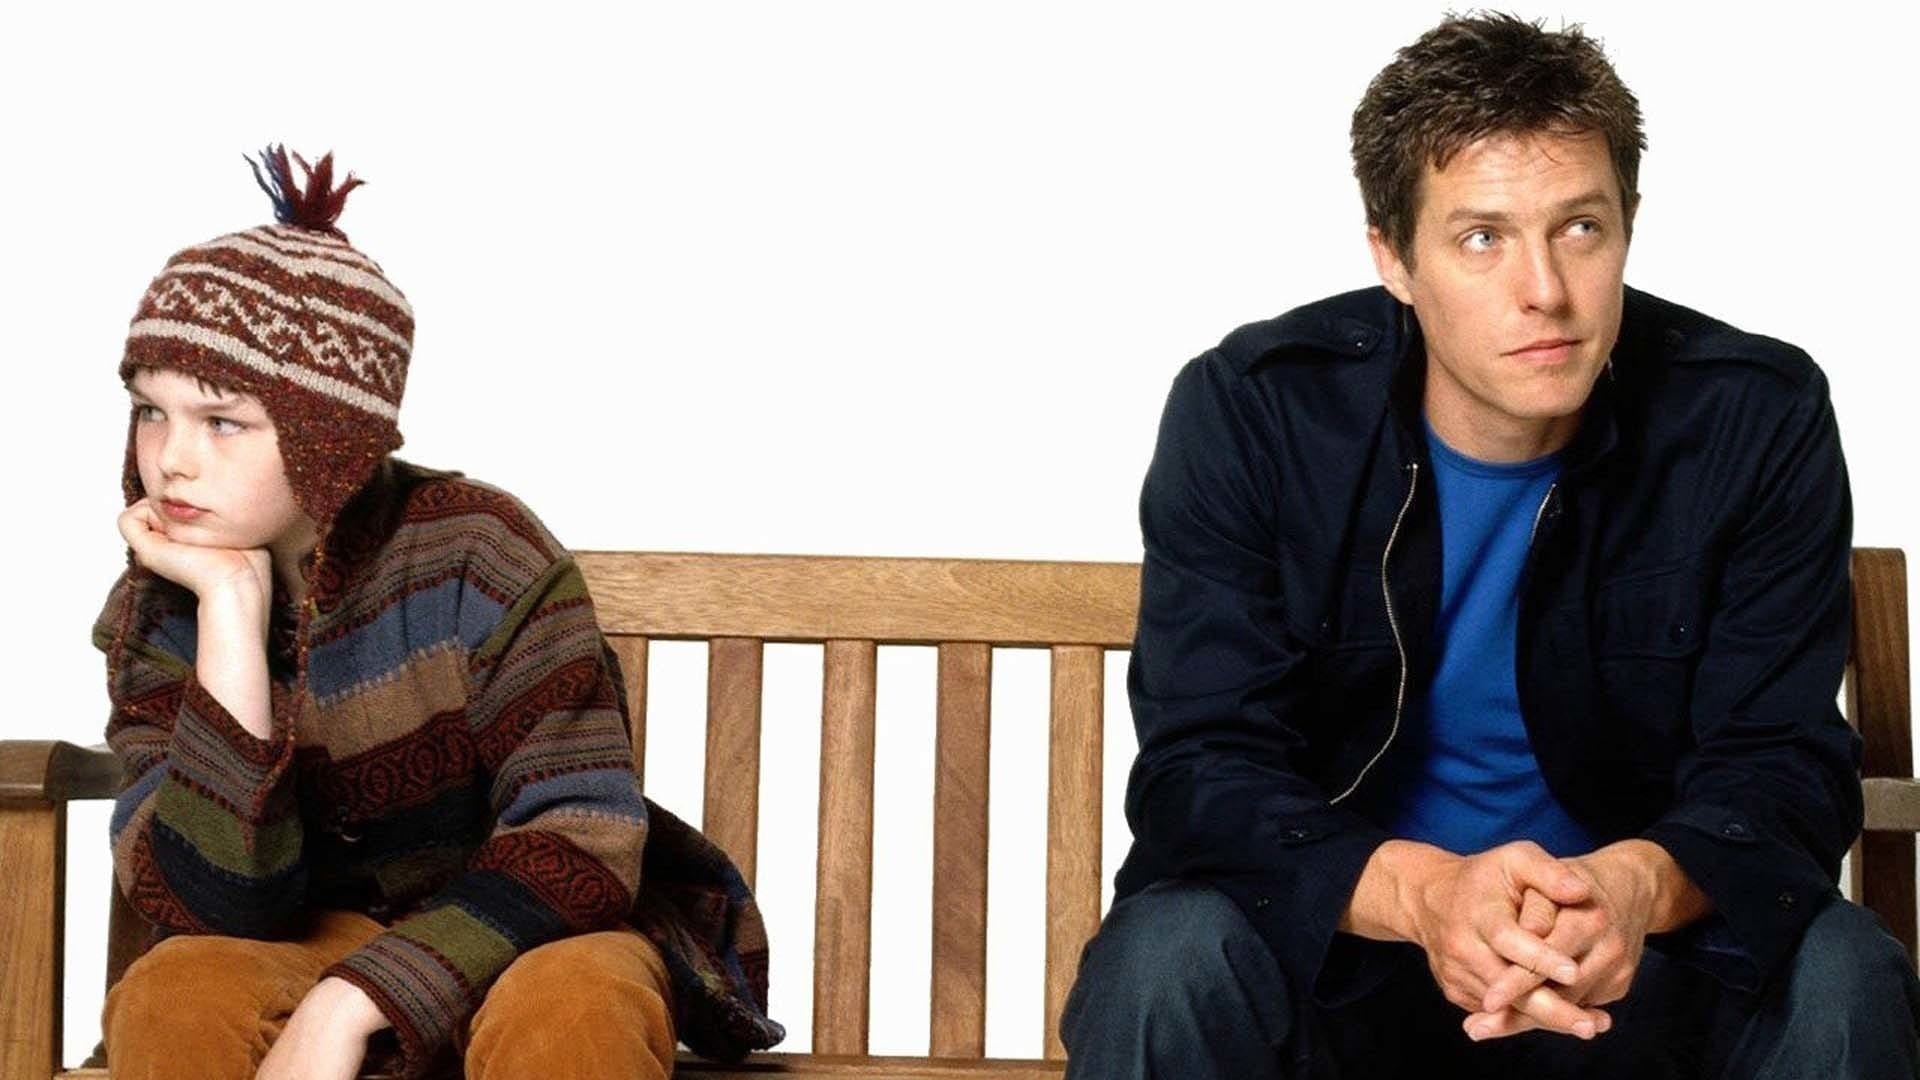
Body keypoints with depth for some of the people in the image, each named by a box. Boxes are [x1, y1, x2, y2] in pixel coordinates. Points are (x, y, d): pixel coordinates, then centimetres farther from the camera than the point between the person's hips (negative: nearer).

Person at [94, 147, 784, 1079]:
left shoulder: (477, 556, -18)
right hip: (324, 938, 3)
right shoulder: (154, 618, -9)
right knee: (170, 998, -29)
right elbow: (215, 909, -21)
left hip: (521, 934, -3)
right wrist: (232, 611, -27)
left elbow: (580, 838, -23)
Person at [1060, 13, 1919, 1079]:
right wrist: (1423, 892, -40)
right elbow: (1198, 768, -18)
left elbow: (1780, 762, -12)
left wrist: (1640, 884, -37)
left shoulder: (1758, 421, -10)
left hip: (1640, 947, 1)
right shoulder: (1247, 415, -13)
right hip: (1338, 927, -1)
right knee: (1165, 963, -32)